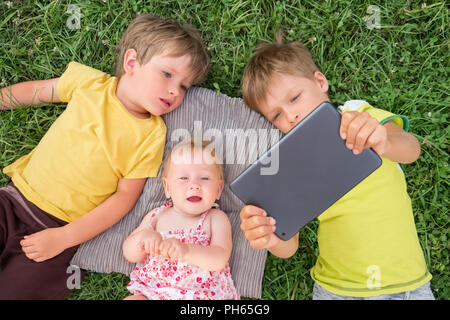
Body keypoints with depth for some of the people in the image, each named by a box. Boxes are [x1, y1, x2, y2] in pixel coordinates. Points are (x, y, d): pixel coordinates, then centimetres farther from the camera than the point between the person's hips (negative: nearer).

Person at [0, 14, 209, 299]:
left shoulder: (151, 135, -9)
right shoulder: (91, 81, -2)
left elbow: (125, 196, -11)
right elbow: (35, 91, 14)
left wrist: (64, 238, -16)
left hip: (59, 226, -3)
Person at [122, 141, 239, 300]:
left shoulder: (216, 218, -6)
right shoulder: (156, 216, 4)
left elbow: (219, 260, -20)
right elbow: (130, 255, 3)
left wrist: (186, 250, -39)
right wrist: (141, 238, -20)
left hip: (201, 294, -1)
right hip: (152, 291, 1)